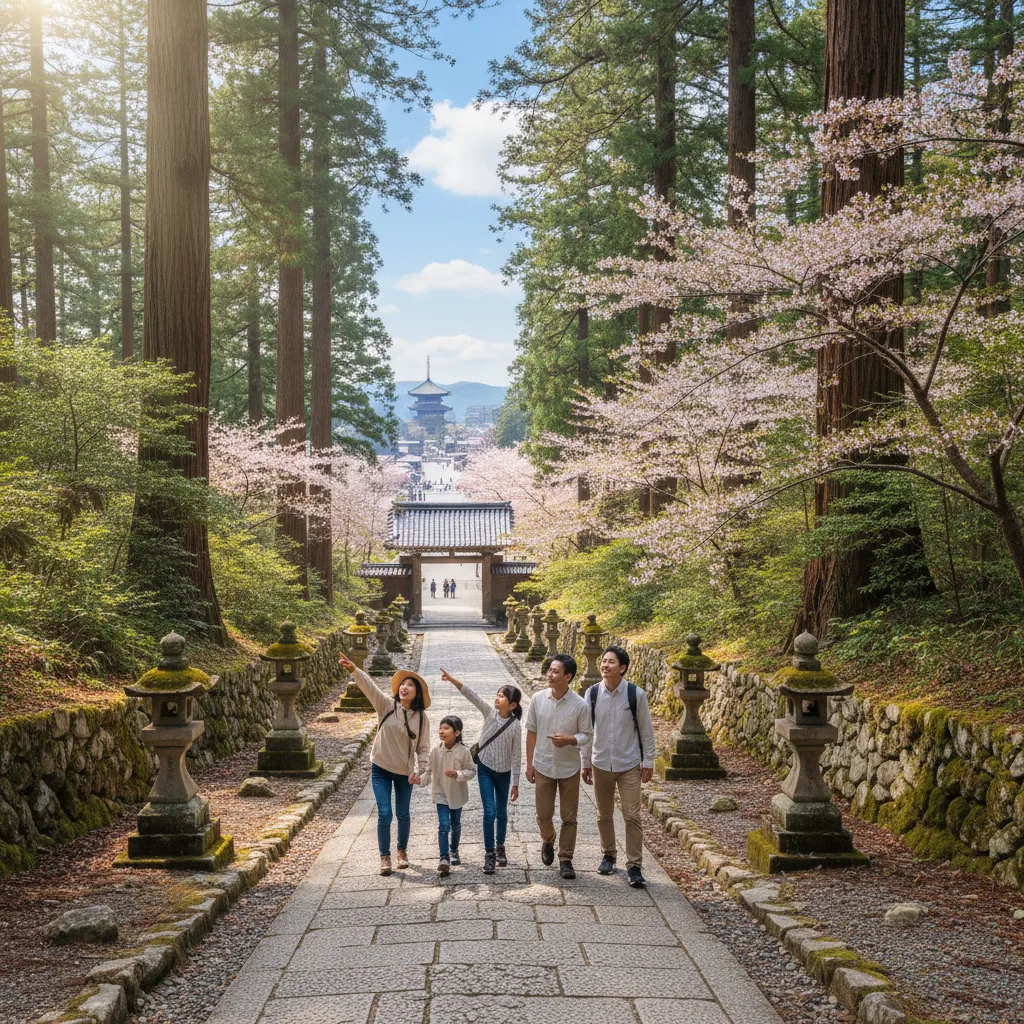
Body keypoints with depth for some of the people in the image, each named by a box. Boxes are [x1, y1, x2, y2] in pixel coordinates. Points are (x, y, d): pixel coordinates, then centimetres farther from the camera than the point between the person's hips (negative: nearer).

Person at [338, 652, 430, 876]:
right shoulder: (386, 704, -9)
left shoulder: (421, 717, -6)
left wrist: (419, 771, -16)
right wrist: (353, 669, -40)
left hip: (404, 773, 1)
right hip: (381, 769, -1)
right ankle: (385, 857, 9)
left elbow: (424, 748, -2)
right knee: (384, 814, -6)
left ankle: (402, 851, 36)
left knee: (402, 815, 13)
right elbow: (369, 686, -24)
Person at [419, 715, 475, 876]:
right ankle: (444, 859, -12)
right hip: (441, 793, 0)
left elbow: (472, 771, -10)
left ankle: (454, 851, 42)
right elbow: (429, 770, 0)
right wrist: (421, 779, -16)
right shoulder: (436, 751, -10)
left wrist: (457, 774, -26)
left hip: (457, 794, 0)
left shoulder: (463, 752, -16)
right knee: (444, 825, -11)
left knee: (455, 824, 18)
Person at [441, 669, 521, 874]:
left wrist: (515, 784, -7)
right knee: (489, 812, -5)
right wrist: (452, 680, -33)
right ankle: (489, 854, 3)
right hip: (485, 768, 0)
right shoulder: (490, 712, -9)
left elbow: (516, 756, -10)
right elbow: (472, 695, -21)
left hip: (504, 772, 0)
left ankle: (500, 847, 35)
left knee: (501, 813, 13)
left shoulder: (515, 726, -14)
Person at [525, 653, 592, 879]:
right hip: (543, 766, 2)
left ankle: (565, 859, 16)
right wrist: (529, 763, 3)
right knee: (543, 814, 10)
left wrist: (569, 739, -24)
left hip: (569, 768, -2)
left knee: (569, 817, 4)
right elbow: (531, 732, 3)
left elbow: (586, 734, -3)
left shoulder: (580, 705, -13)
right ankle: (548, 841, 41)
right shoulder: (538, 699, -6)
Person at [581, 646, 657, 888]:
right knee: (604, 815, 13)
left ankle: (634, 867, 0)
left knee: (632, 816, -6)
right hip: (601, 764, 2)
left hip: (629, 765, -2)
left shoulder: (636, 694, -9)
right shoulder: (592, 694, -3)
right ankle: (608, 855, 33)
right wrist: (585, 763, 7)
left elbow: (646, 729, 0)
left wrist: (648, 761, 0)